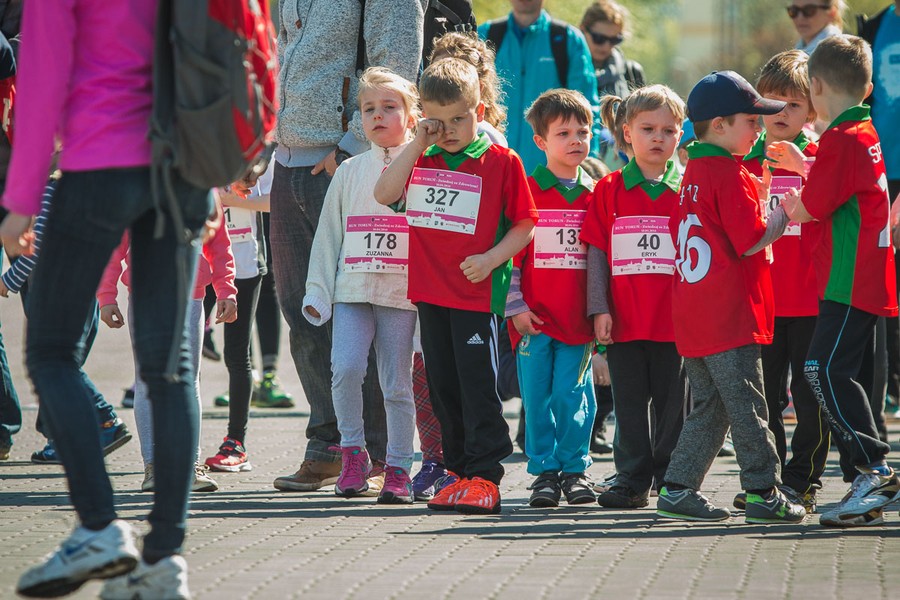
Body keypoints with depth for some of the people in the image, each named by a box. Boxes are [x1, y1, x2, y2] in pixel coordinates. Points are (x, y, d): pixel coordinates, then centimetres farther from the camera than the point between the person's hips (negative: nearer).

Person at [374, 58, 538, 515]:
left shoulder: (501, 162, -4)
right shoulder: (421, 161, 10)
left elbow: (524, 224, -2)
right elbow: (385, 194, -5)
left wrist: (492, 258, -16)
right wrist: (417, 145, -6)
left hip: (478, 293, -6)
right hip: (430, 290, 6)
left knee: (477, 384, -6)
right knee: (444, 386, 11)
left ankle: (484, 477, -4)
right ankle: (459, 469, 19)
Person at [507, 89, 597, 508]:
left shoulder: (595, 196, 8)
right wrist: (515, 307, -4)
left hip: (578, 317, 1)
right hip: (534, 316, -1)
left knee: (573, 394, -2)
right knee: (537, 397, 0)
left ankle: (574, 469, 10)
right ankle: (544, 472, 9)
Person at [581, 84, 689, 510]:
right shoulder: (609, 190, 4)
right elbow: (597, 252, 4)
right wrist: (599, 309, -3)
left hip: (675, 319, -1)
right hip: (624, 318, 1)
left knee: (672, 402, 5)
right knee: (629, 403, 6)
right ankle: (632, 481, 13)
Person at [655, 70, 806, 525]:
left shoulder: (692, 175, 14)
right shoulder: (731, 175, -13)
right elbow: (751, 241, -17)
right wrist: (785, 214, -4)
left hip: (692, 313, 9)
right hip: (731, 316, -9)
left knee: (708, 408, 13)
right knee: (746, 407, -4)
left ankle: (678, 490, 11)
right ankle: (763, 493, -1)